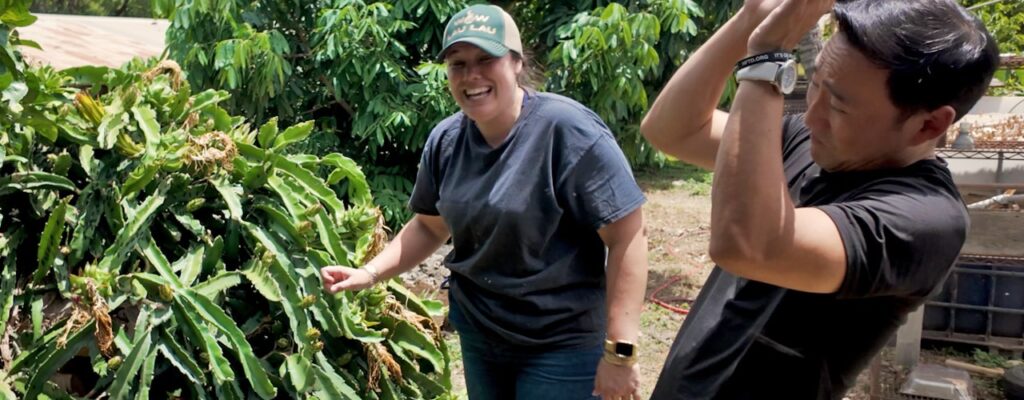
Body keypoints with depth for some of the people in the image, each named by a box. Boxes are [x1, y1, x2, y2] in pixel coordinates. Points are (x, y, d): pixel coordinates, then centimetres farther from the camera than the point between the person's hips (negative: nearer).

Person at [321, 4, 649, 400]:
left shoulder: (567, 130, -21)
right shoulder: (445, 140, -3)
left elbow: (627, 236, -21)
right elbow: (430, 225, 12)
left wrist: (620, 351, -21)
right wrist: (370, 273, -2)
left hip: (560, 343, -5)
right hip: (478, 334, 6)